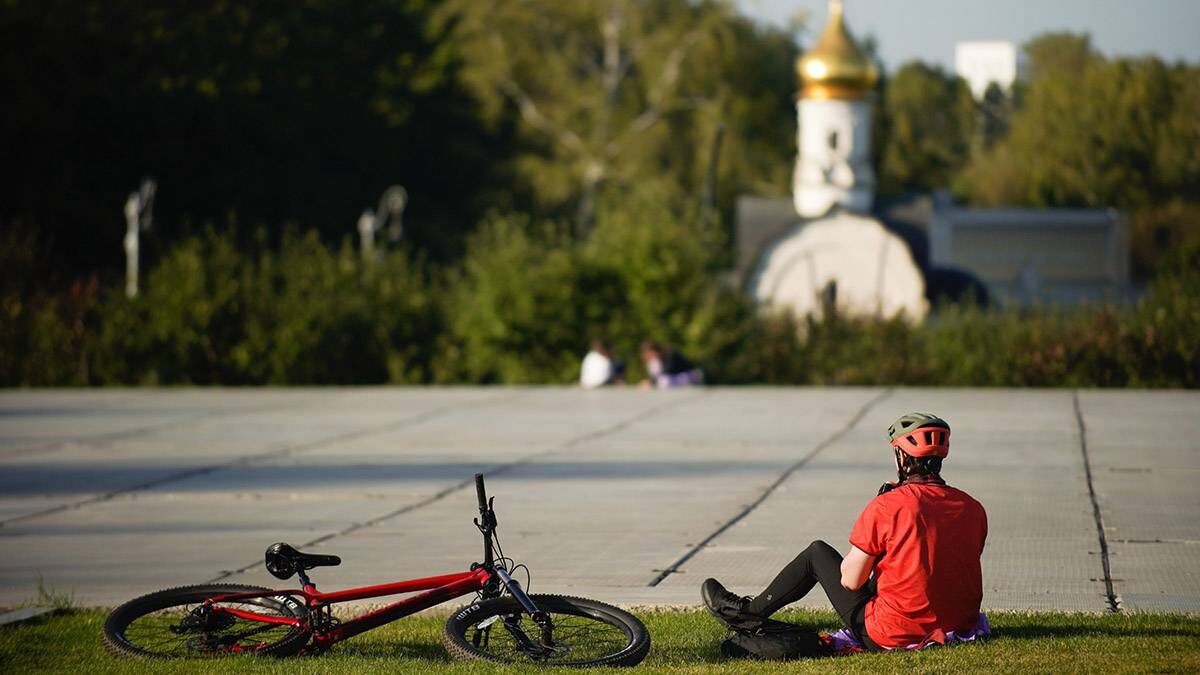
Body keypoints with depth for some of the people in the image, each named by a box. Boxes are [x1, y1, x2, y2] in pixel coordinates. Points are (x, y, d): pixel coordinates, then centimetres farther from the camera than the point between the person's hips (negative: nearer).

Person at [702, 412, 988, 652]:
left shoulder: (886, 507, -16)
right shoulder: (973, 509, -1)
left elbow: (851, 580, -9)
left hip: (892, 638, -5)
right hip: (957, 627, 5)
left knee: (818, 553, 14)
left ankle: (750, 612, 33)